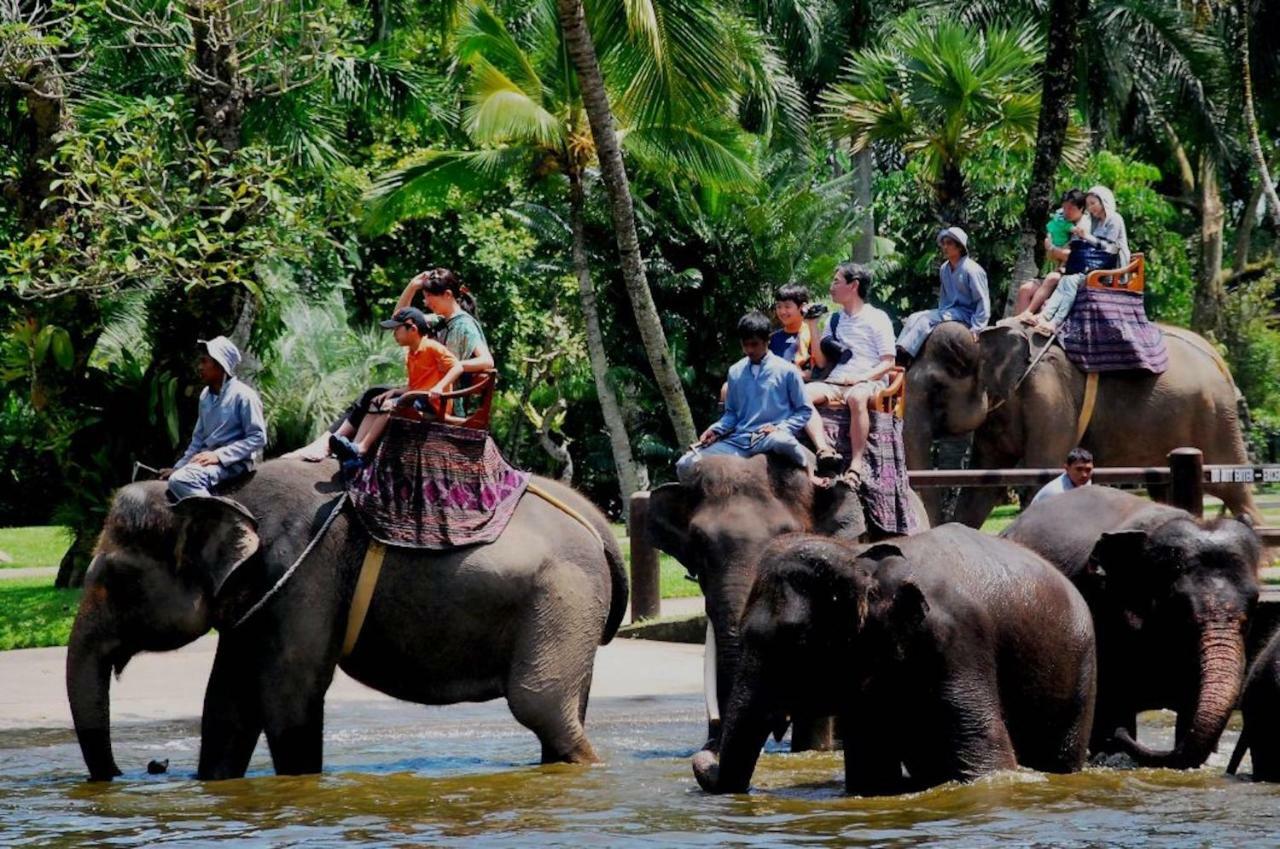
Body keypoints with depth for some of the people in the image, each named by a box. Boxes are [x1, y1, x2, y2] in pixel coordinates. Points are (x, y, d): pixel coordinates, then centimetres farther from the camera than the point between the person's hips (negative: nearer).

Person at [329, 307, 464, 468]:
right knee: (375, 404, 0)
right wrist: (394, 391, 3)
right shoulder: (410, 355, 19)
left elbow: (457, 367, -18)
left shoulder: (432, 348, -9)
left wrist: (439, 387, -29)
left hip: (432, 404, -10)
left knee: (390, 405, -26)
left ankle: (361, 450, -34)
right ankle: (355, 446, -21)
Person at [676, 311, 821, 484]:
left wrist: (781, 428, -11)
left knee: (781, 441, -43)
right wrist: (715, 431, 2)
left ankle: (810, 475, -13)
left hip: (770, 438, -4)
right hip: (738, 441, 4)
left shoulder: (787, 371, 1)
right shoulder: (735, 372, 13)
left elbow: (805, 410, 5)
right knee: (686, 466, -15)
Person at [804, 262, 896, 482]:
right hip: (835, 382, 5)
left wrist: (861, 378, -16)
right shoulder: (833, 320, 22)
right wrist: (813, 327, 9)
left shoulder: (877, 318, 6)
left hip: (868, 382, -5)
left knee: (857, 397, -40)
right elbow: (821, 362, 17)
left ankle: (856, 464, -44)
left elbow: (888, 363, 0)